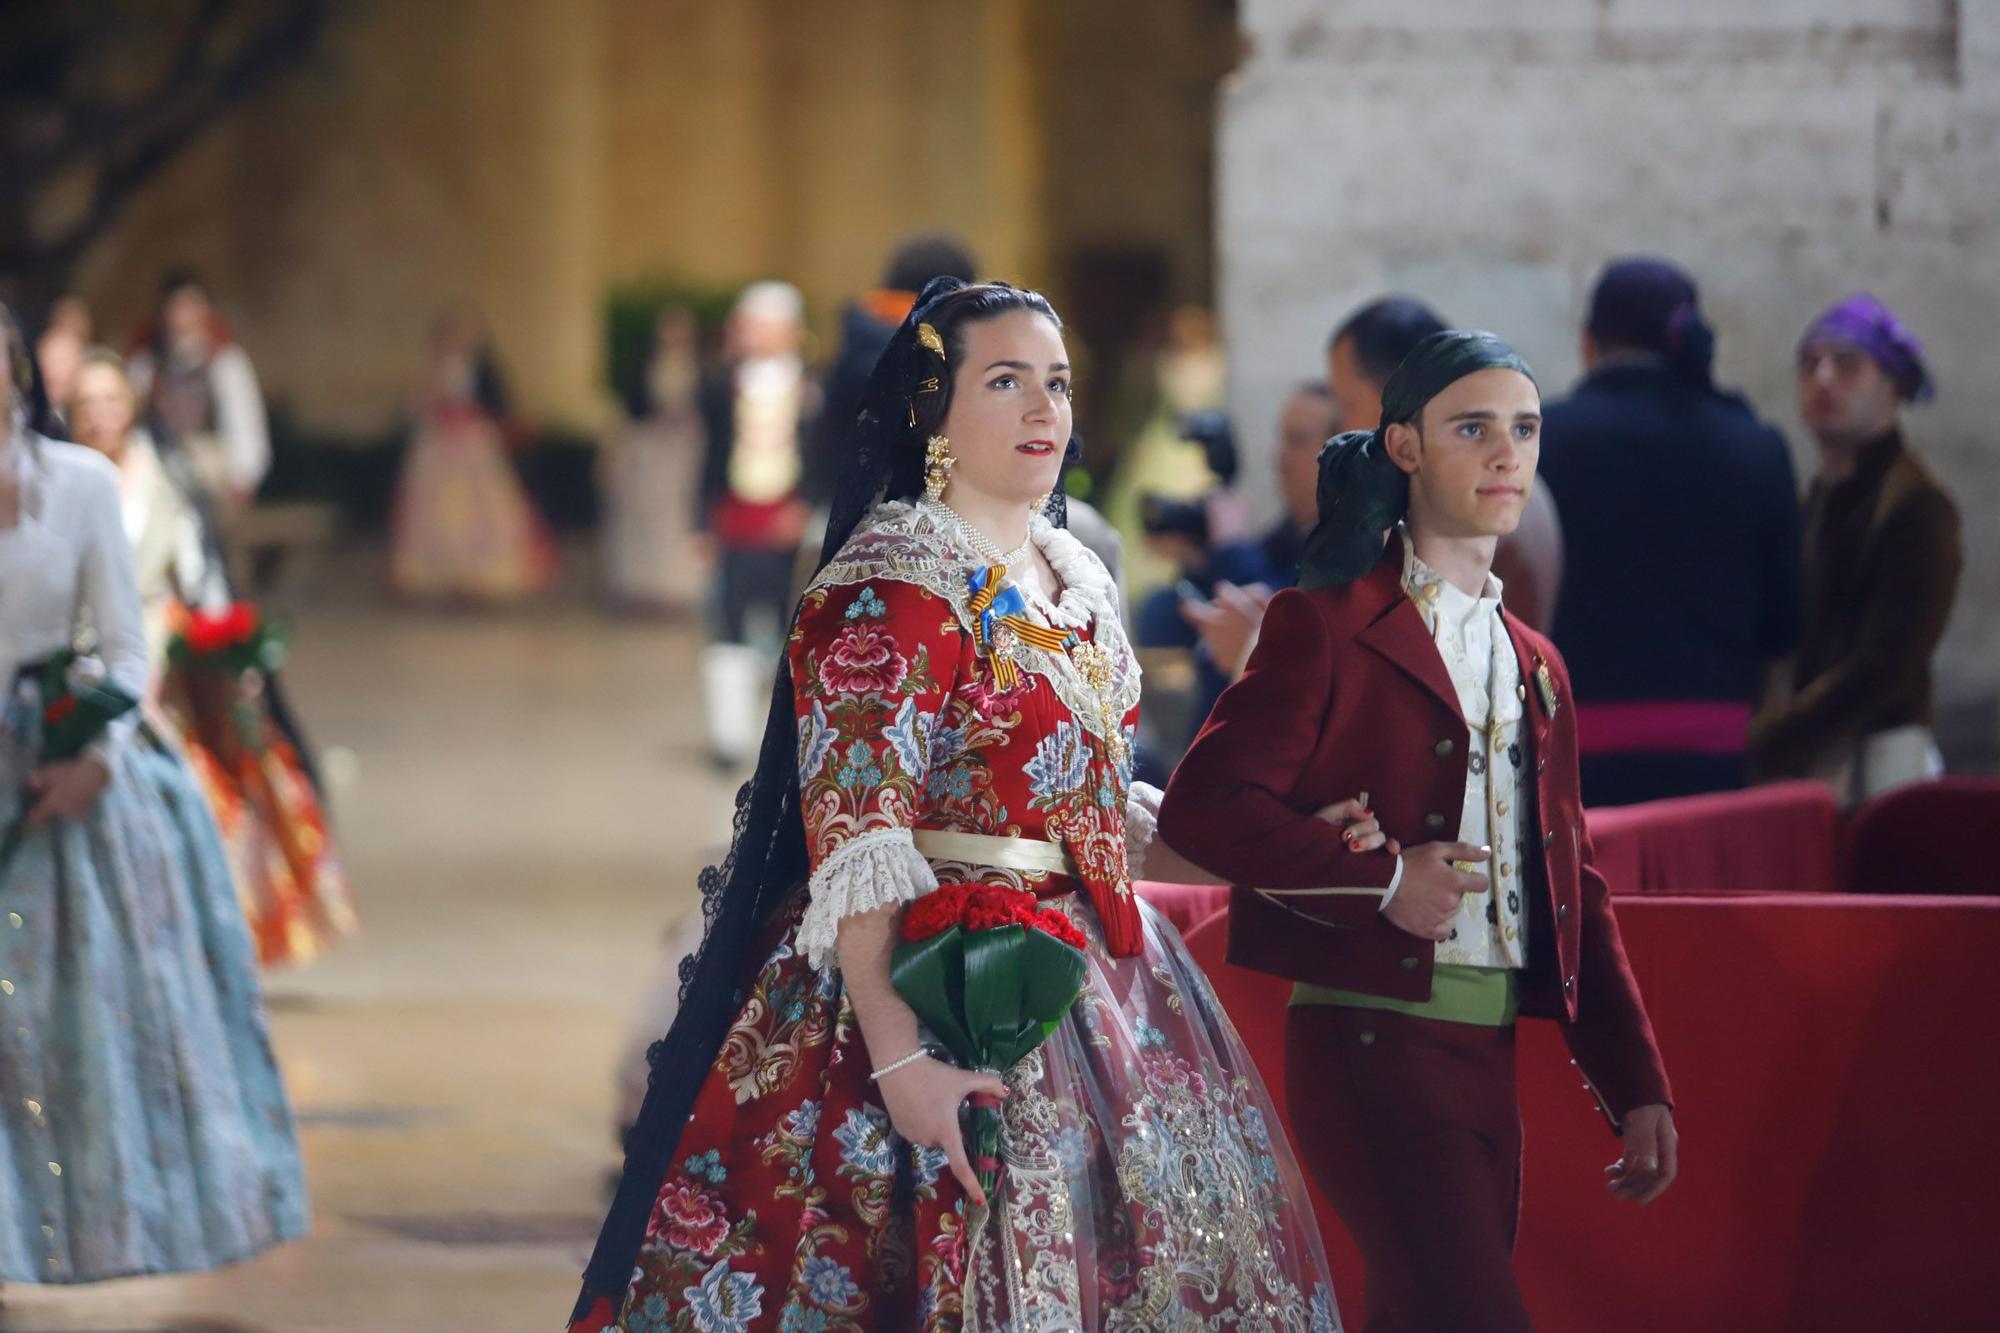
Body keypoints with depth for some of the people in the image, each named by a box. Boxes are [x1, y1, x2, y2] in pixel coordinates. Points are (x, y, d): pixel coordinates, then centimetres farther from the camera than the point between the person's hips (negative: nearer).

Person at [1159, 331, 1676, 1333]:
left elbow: (1574, 885, 21)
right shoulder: (1328, 626, -3)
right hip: (1373, 1048, -7)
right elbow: (1200, 806, -13)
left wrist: (1636, 1086, 14)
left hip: (1489, 1058, 7)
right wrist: (1382, 877, -17)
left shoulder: (1534, 667, 19)